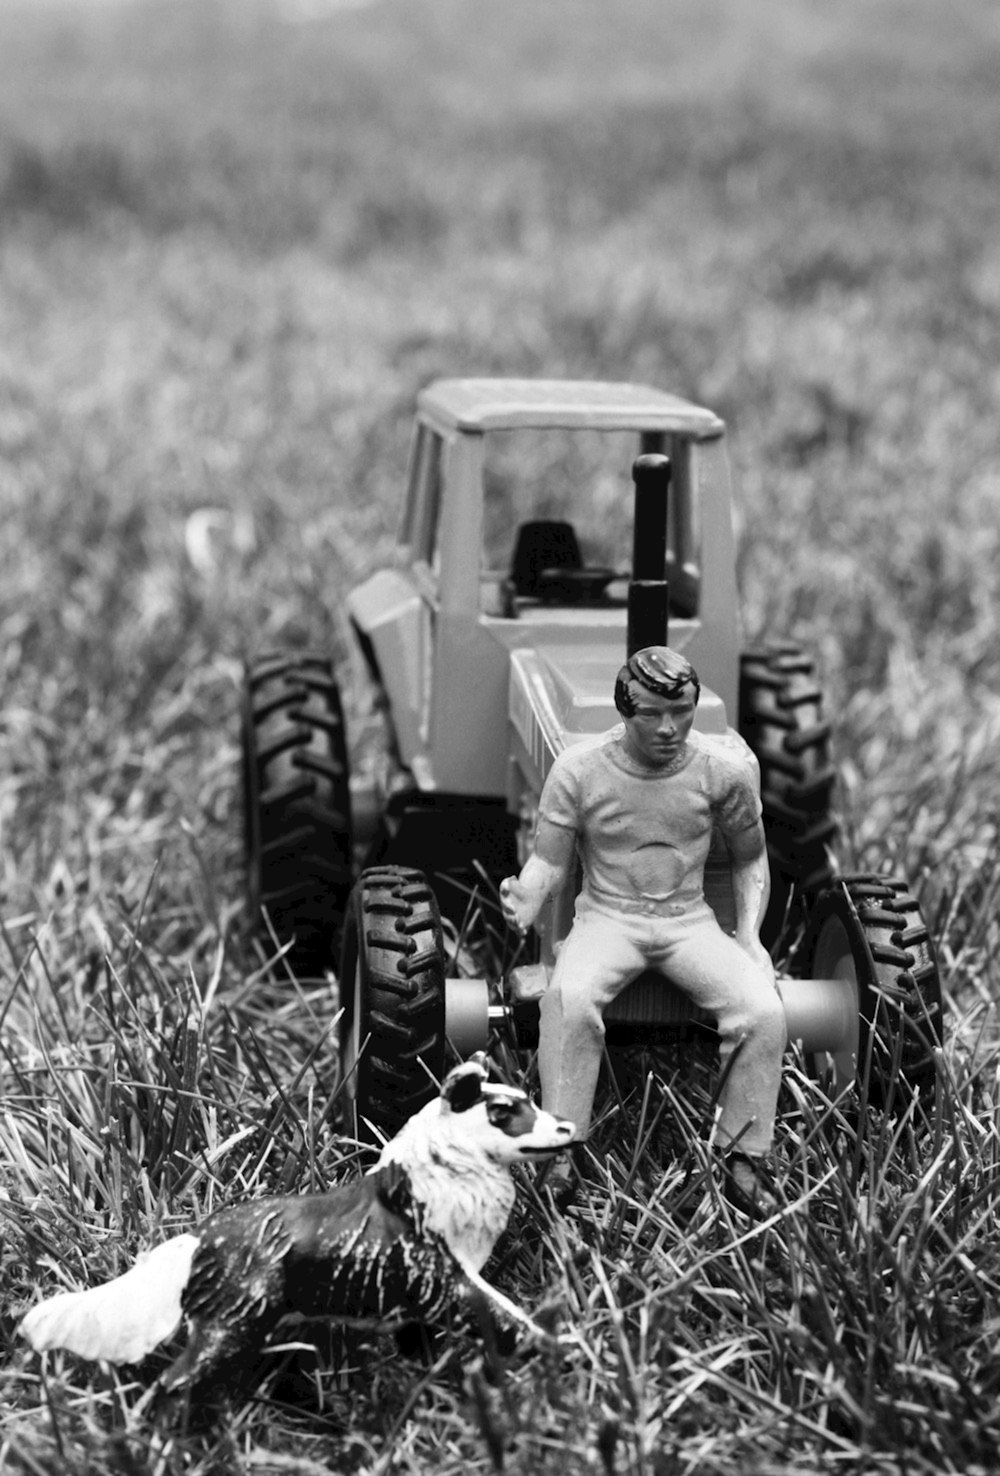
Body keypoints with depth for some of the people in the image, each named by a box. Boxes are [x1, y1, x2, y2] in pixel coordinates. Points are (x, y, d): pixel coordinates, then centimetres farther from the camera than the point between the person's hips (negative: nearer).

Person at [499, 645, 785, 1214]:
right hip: (607, 916, -1)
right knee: (569, 999, -35)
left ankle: (744, 1158, -8)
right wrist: (527, 901, -26)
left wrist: (749, 935, -2)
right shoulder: (579, 770, -8)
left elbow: (750, 858, 12)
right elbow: (550, 861, -2)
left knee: (764, 1011, -25)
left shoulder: (725, 770, -4)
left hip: (690, 918, 1)